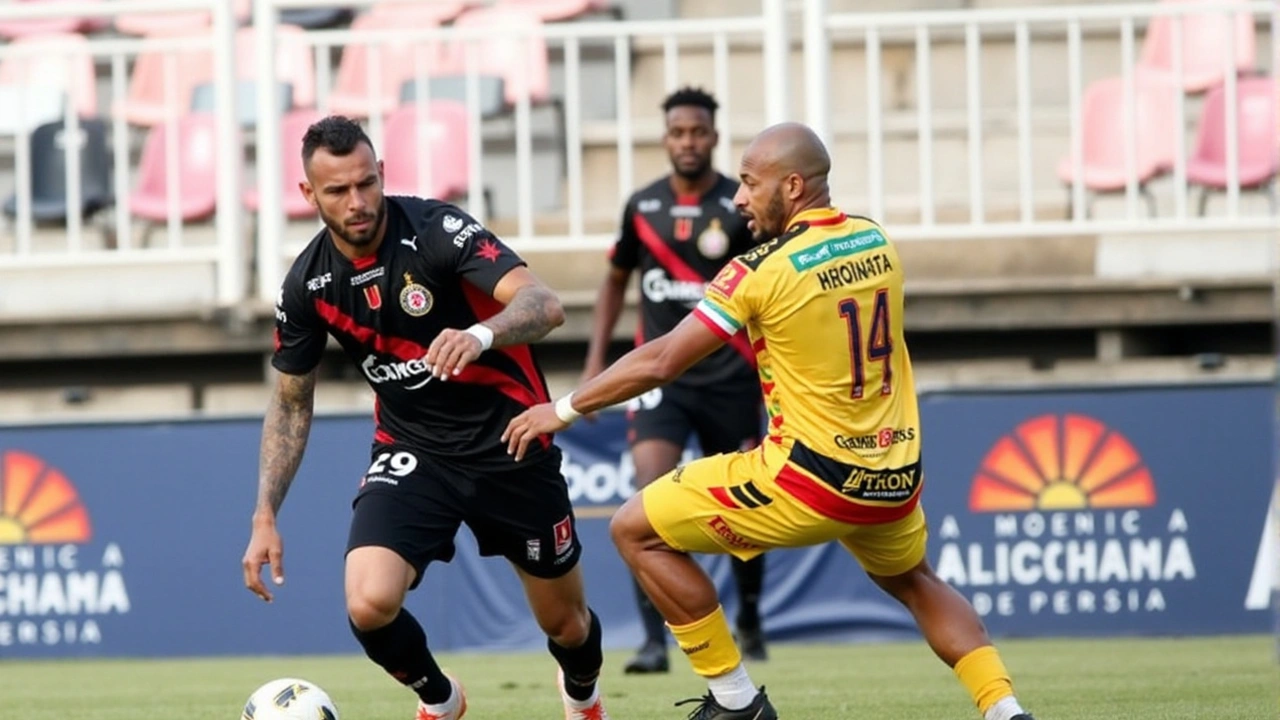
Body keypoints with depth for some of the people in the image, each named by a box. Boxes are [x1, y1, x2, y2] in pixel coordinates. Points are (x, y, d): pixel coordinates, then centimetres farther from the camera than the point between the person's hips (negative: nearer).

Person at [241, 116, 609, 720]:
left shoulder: (435, 229, -20)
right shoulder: (307, 284, -7)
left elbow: (545, 306, -33)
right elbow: (290, 403, 7)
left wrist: (479, 335, -54)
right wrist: (265, 517, 0)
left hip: (508, 441, -2)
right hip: (411, 451, 2)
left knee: (566, 624, 8)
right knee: (369, 605, -22)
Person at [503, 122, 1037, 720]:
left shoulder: (763, 271, -13)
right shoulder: (877, 242, 5)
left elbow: (660, 363, -9)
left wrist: (563, 410, 2)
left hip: (813, 480, -7)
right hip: (896, 478, 7)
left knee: (637, 530, 5)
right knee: (914, 581, 36)